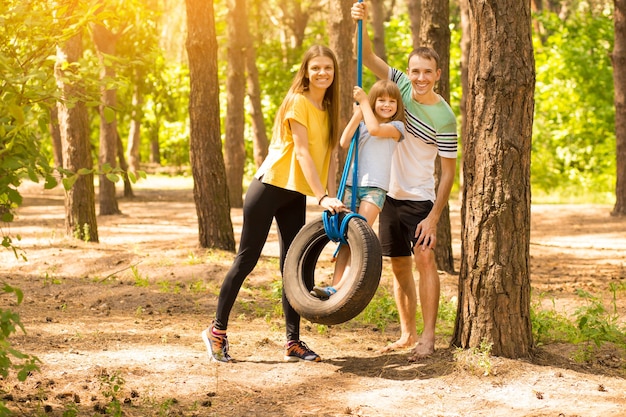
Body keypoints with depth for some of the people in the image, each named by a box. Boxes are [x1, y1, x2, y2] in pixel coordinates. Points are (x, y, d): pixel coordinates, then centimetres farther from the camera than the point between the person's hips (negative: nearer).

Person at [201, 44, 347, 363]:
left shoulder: (328, 109, 11)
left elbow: (328, 155, 7)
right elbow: (302, 151, -19)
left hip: (296, 195, 7)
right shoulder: (298, 101, -12)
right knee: (247, 260, -2)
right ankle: (217, 330, 9)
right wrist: (322, 197, -26)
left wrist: (333, 197, -5)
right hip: (270, 187, -7)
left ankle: (293, 342, 11)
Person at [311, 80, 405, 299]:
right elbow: (344, 142, 0)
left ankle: (340, 287, -23)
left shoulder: (396, 126, 4)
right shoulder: (362, 124, 17)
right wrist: (357, 114, -4)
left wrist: (364, 102, -5)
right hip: (352, 184, 5)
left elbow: (375, 129, -16)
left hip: (375, 187, -4)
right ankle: (335, 284, -5)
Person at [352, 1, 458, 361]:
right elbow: (369, 57, -4)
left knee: (424, 258, -16)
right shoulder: (401, 85, -2)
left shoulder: (444, 118, -16)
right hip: (391, 194, 5)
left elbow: (449, 171, -14)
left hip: (420, 199, -5)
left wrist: (434, 217, -19)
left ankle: (428, 337, -14)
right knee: (399, 266, 10)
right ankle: (407, 333, 19)